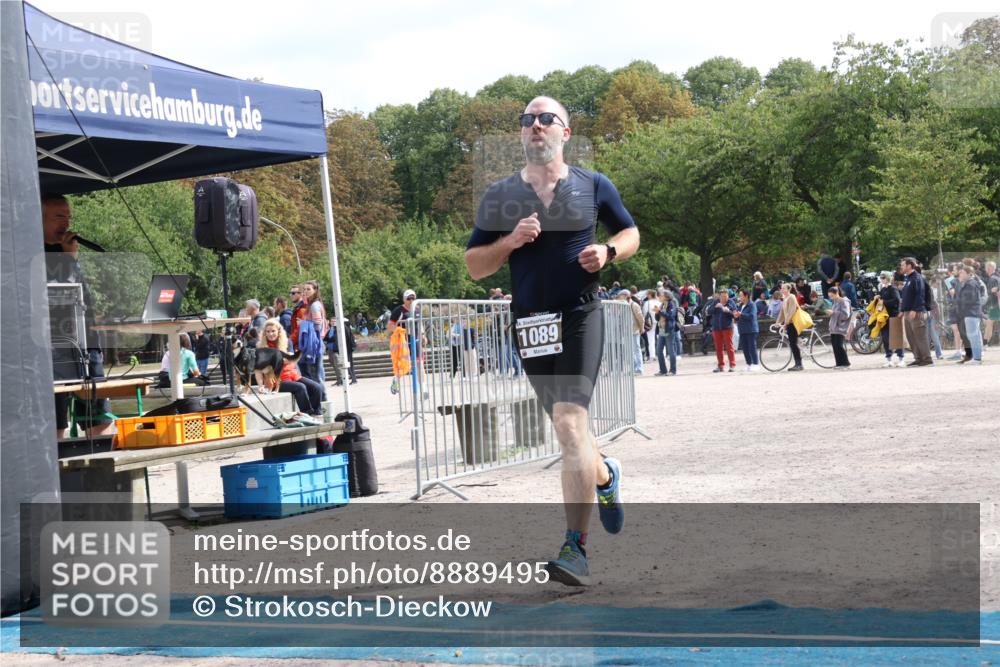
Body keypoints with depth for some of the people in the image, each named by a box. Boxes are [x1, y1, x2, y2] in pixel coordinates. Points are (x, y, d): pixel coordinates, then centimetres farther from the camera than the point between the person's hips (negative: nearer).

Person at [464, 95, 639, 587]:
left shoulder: (593, 187, 3)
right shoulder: (499, 196, 5)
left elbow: (630, 232, 16)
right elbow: (474, 266, 6)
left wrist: (608, 252, -5)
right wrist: (511, 241, -12)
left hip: (581, 316, -3)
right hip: (529, 321, 3)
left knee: (569, 424, -18)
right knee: (567, 428, 15)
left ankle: (575, 549, -17)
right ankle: (605, 475, 49)